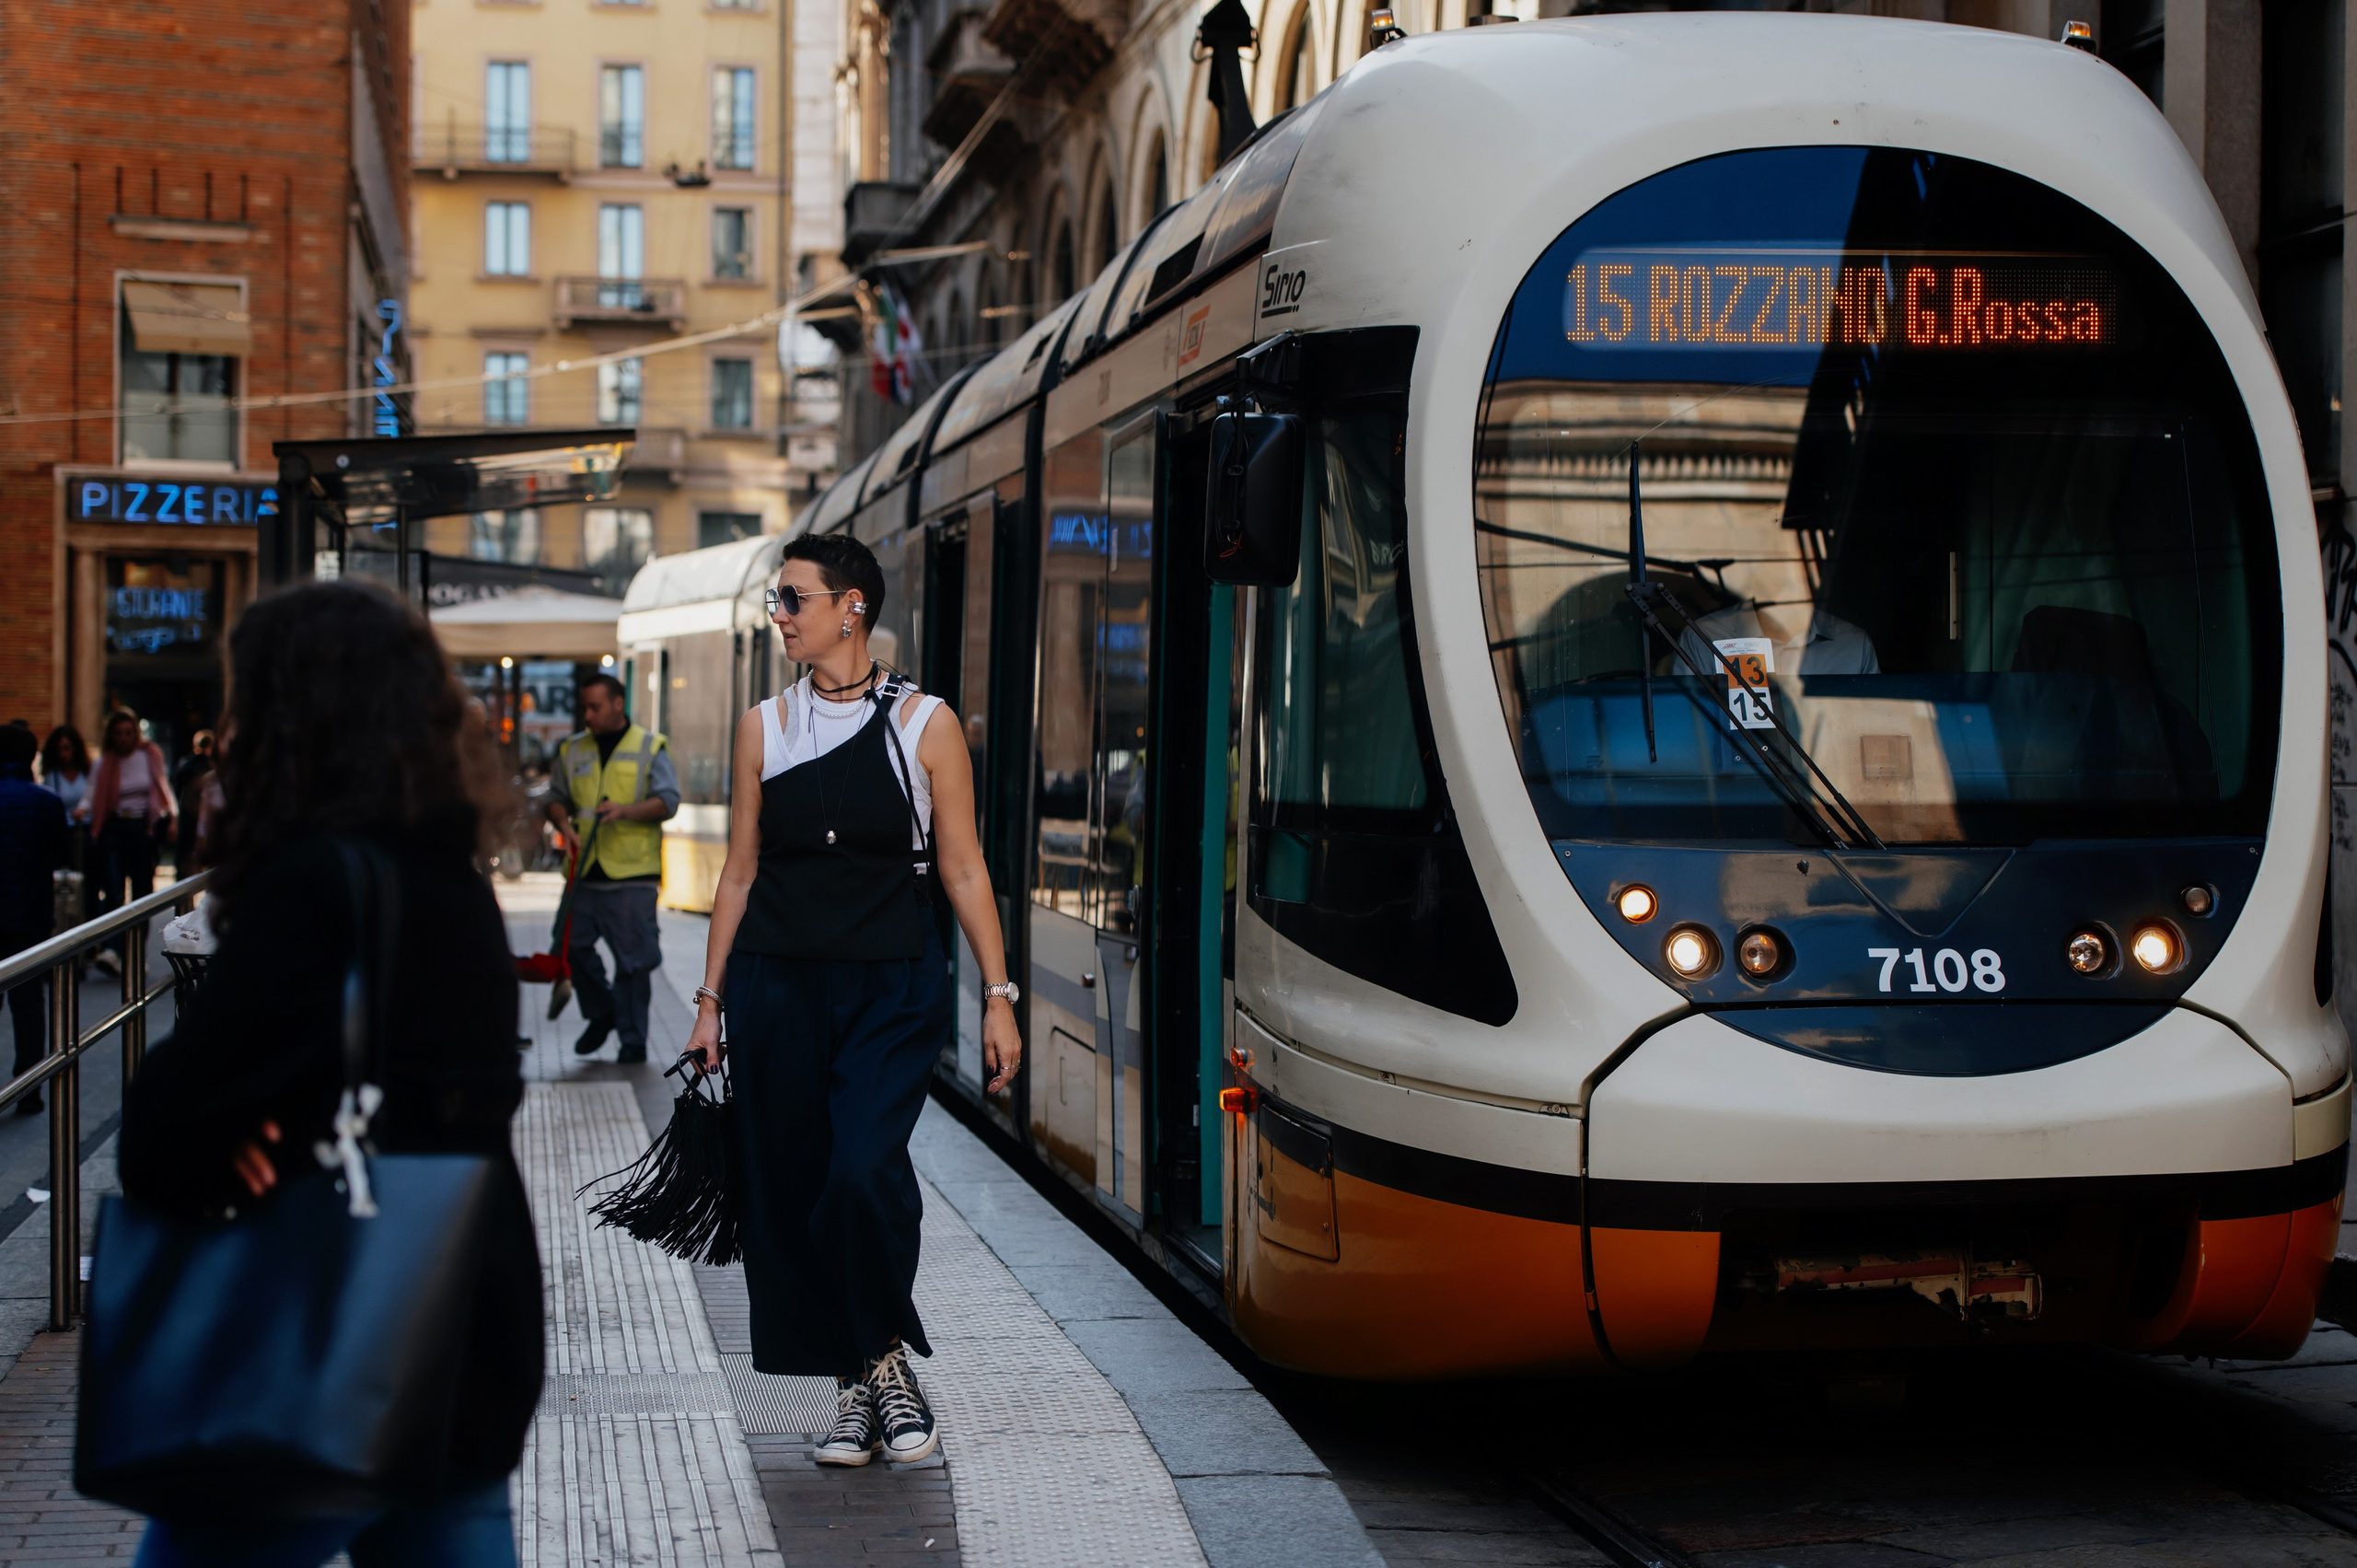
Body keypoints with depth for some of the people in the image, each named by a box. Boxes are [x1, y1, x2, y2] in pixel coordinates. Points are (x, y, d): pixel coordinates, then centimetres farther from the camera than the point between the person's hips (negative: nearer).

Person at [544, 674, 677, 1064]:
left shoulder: (649, 748, 3)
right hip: (584, 871, 4)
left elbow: (667, 801, -3)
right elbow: (557, 798, 19)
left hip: (632, 874, -4)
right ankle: (601, 1014, 23)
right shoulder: (572, 750, 14)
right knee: (573, 945, 0)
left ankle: (633, 1039, 6)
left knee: (633, 959, -4)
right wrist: (565, 825, -3)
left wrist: (626, 811, -19)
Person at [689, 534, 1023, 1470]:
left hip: (893, 987, -3)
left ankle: (888, 1360, 1)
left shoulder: (923, 724, 0)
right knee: (789, 1189, 1)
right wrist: (711, 1001, 9)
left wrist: (998, 995, -2)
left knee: (866, 1168, -20)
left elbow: (962, 868, 2)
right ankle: (854, 1389, 13)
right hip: (780, 982, 3)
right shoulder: (765, 728, 8)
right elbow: (740, 872, 12)